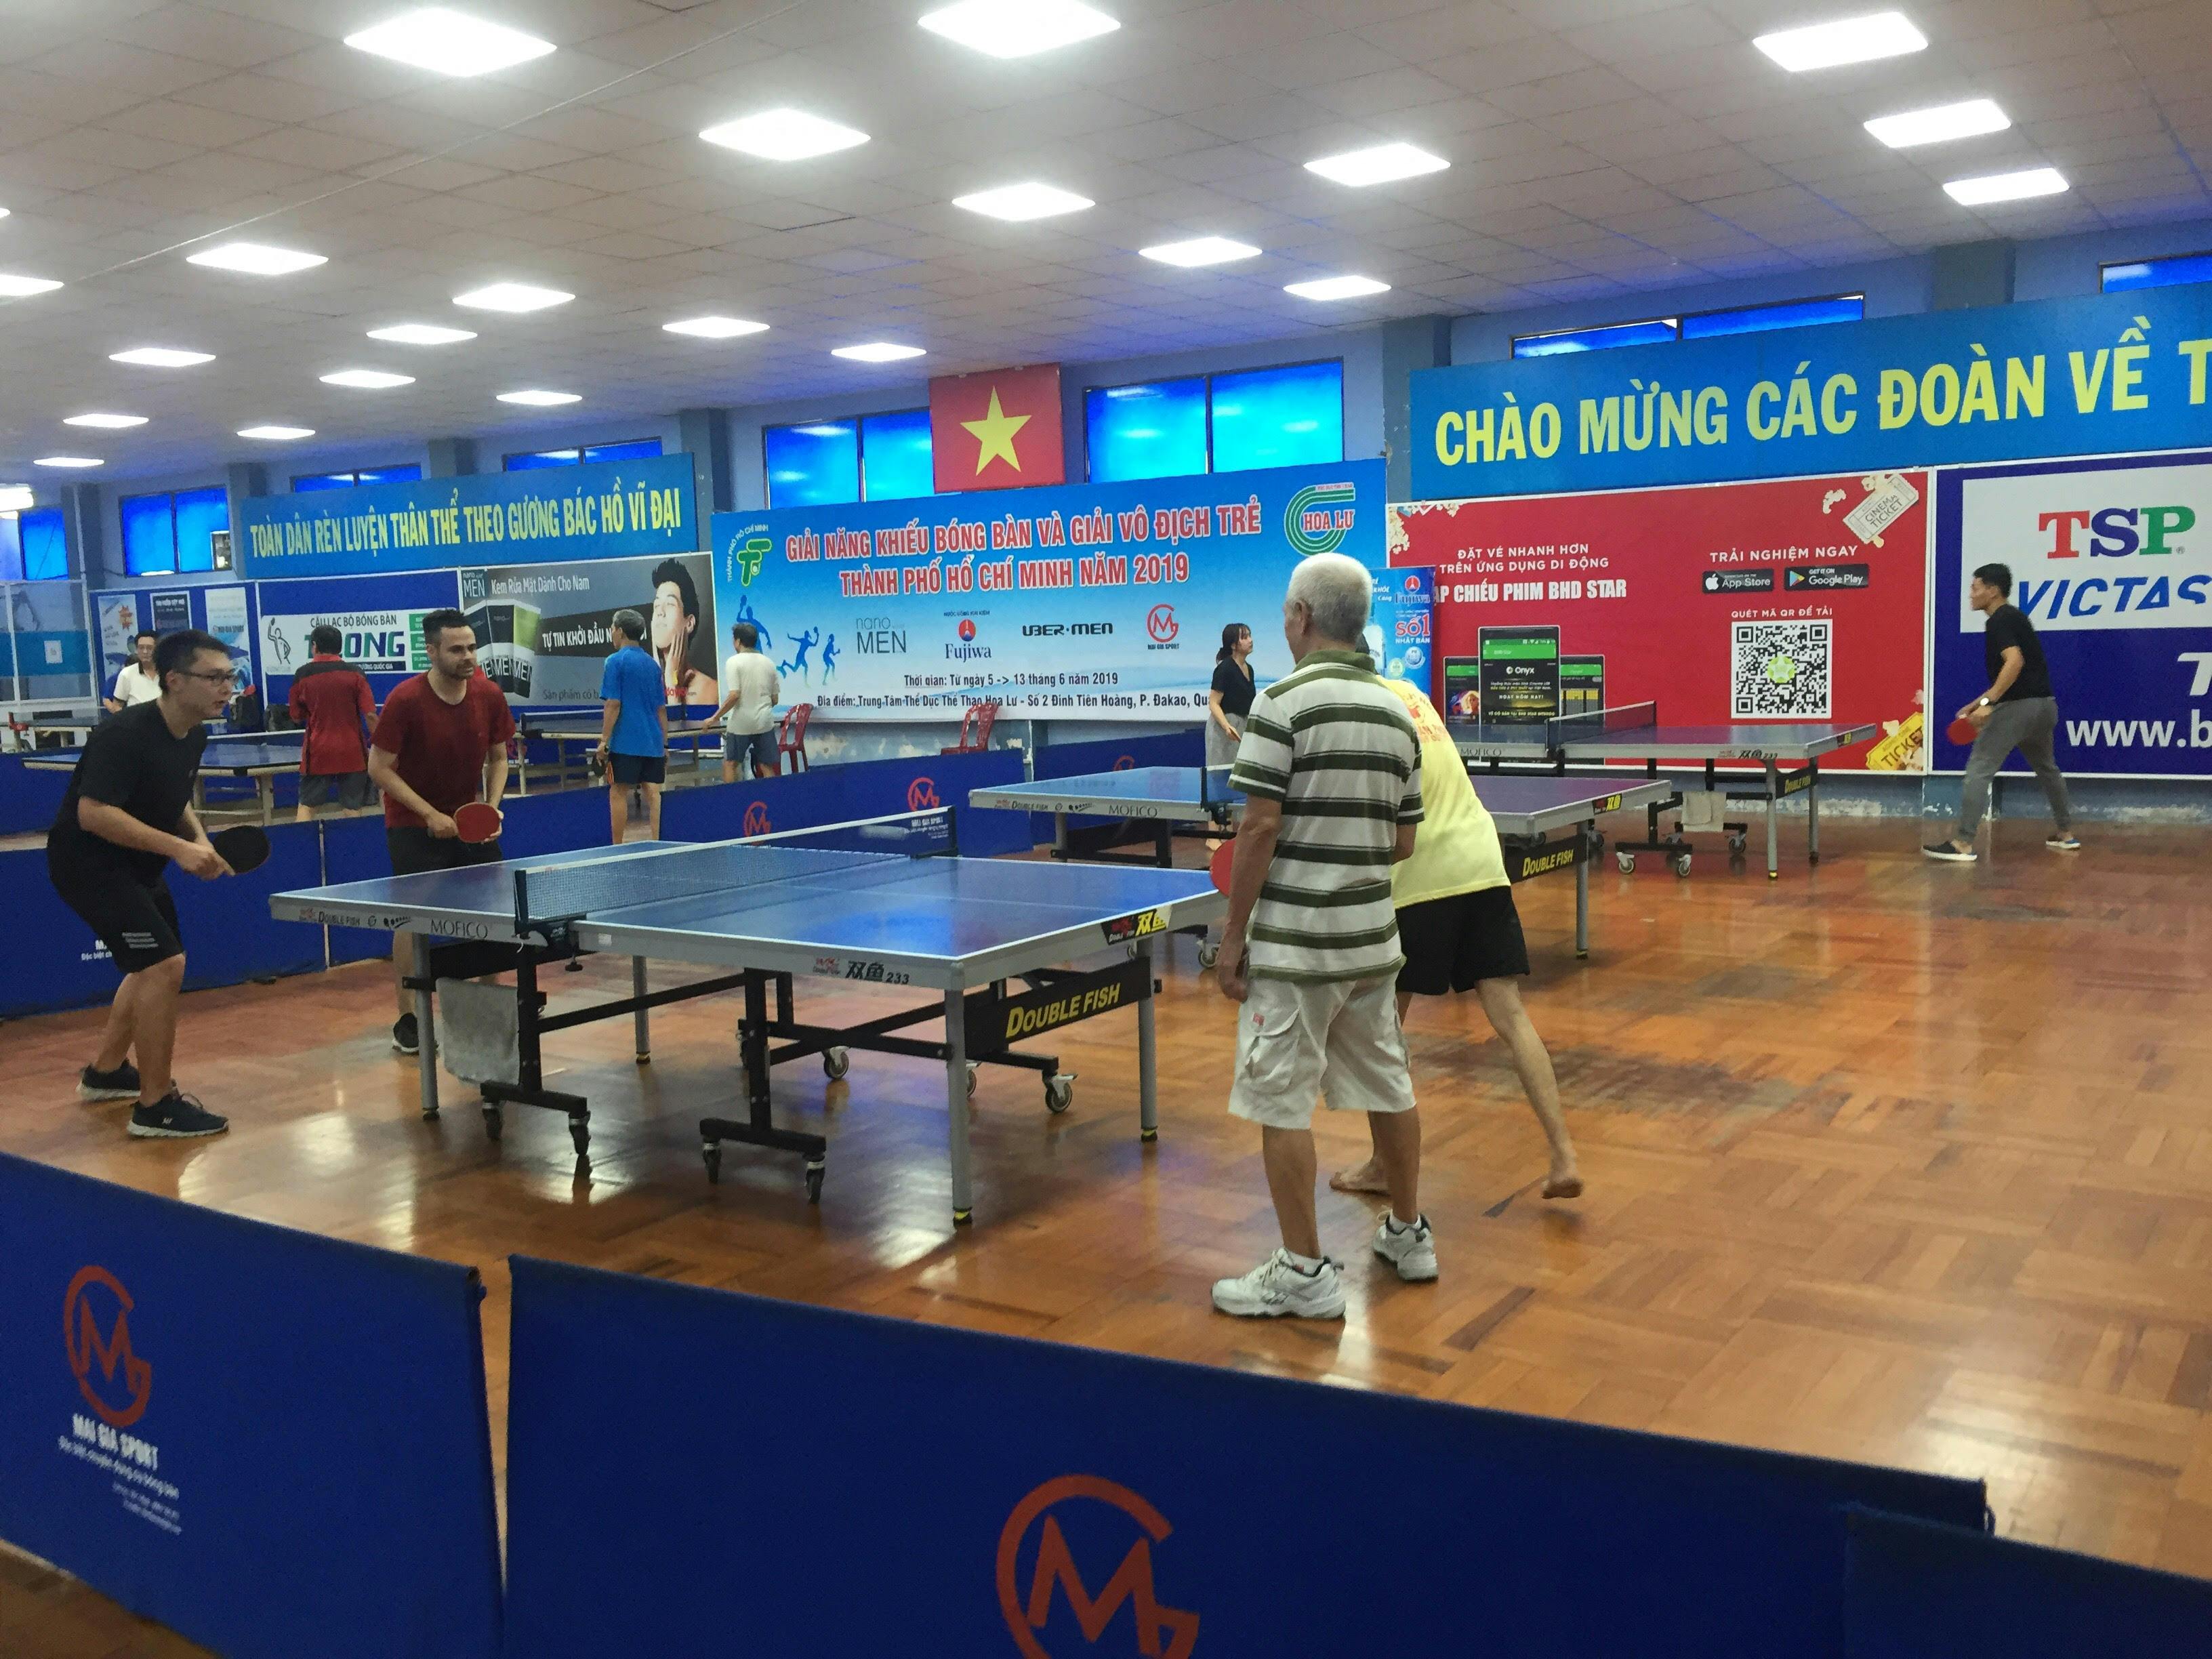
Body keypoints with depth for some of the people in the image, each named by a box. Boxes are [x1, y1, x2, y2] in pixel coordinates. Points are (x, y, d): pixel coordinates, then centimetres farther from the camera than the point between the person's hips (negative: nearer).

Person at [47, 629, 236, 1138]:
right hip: (87, 862, -10)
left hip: (134, 865, 10)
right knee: (164, 964, -18)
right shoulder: (125, 734, -27)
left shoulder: (194, 735, 0)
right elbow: (93, 813, -33)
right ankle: (155, 1108, -9)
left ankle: (106, 1072, 43)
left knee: (155, 966, 23)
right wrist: (177, 847, -36)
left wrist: (199, 839, -4)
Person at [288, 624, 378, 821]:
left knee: (307, 806, 9)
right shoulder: (355, 673, -4)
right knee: (353, 809, 5)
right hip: (352, 753, 0)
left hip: (317, 753, 0)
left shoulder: (302, 675, -1)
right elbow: (370, 715, -9)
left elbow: (296, 718, 7)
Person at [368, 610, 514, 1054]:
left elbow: (498, 758, 6)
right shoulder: (405, 700, -20)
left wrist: (492, 807, -10)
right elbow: (379, 769, -16)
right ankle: (407, 1019, 4)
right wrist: (430, 814, -21)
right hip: (414, 826, -4)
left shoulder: (489, 695, -8)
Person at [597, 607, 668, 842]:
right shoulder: (653, 664, 13)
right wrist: (664, 744, 19)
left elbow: (613, 705, -11)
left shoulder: (616, 661, -5)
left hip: (625, 743, -6)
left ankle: (618, 848, -1)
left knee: (618, 792, -1)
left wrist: (604, 740, -8)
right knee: (652, 792, 3)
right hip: (653, 743, 6)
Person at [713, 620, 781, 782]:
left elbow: (734, 695, -16)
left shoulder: (734, 662, -7)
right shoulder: (769, 663, 8)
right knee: (767, 767, 6)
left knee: (730, 763, 9)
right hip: (765, 723, 4)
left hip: (740, 724, -4)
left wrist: (715, 718, -9)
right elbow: (775, 699, 11)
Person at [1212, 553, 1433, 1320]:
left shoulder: (1283, 702, -13)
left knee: (1281, 1103, 2)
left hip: (1292, 943, -7)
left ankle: (1305, 1273, 7)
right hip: (1372, 939, 7)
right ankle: (1408, 1235, 33)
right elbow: (1402, 843, 11)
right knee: (1387, 1088, 18)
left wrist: (1233, 936, -9)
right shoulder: (1396, 713, 7)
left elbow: (1259, 829, -16)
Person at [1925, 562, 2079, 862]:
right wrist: (1978, 704, 23)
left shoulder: (1999, 621, -10)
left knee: (1979, 769, -10)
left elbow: (2015, 662, -26)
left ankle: (1963, 844, -15)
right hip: (2043, 704, 10)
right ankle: (2065, 834, 38)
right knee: (2046, 767, 28)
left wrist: (1988, 702, -30)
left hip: (2019, 706, -10)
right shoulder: (2012, 617, 20)